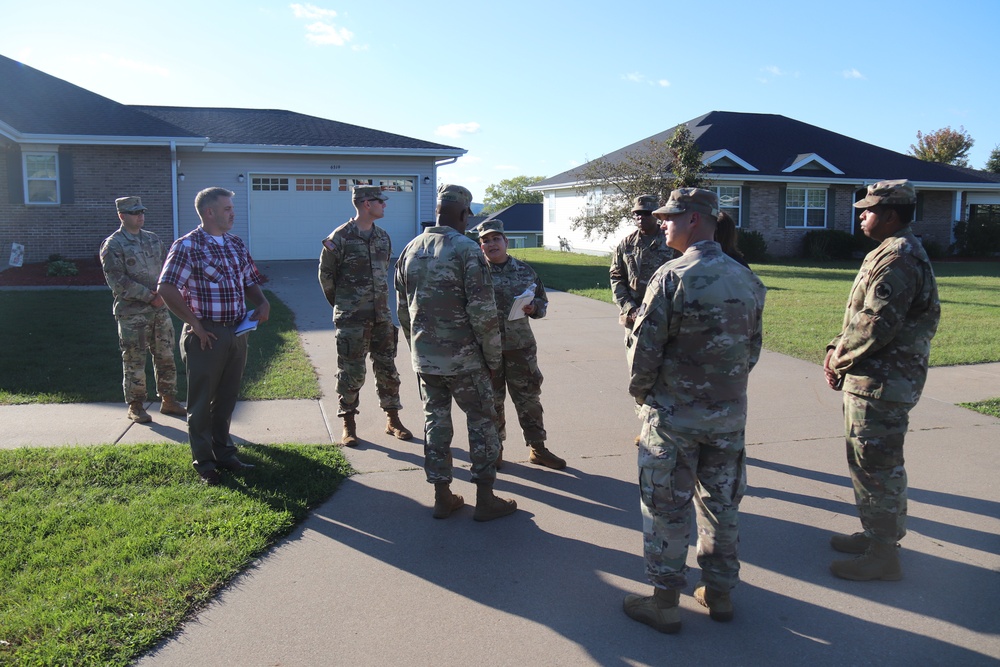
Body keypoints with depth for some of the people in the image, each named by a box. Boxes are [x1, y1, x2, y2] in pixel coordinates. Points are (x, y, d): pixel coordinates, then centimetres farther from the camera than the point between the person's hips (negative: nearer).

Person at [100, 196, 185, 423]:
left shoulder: (153, 239, 11)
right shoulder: (112, 246, -7)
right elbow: (117, 281, -14)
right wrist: (149, 296, -17)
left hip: (160, 309, 6)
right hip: (132, 313, -5)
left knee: (165, 357, 11)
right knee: (134, 361, 2)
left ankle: (168, 400, 22)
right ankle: (135, 406, 13)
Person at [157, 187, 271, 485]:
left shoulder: (236, 243, 11)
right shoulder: (187, 246, -10)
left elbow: (251, 281, 20)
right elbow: (167, 289, -17)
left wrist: (262, 302, 0)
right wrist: (195, 324, -16)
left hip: (237, 334, 6)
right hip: (206, 335, -6)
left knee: (227, 398, 16)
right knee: (201, 401, 6)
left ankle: (224, 453, 29)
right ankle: (204, 462, 17)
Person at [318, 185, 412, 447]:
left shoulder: (383, 237, 9)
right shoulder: (340, 238, -9)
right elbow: (326, 275, -1)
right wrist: (341, 305, 7)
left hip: (381, 316, 6)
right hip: (352, 319, -5)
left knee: (387, 369, 10)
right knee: (351, 372, 1)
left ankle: (393, 420, 23)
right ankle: (349, 426, 14)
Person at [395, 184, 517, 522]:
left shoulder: (411, 250, 7)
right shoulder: (467, 250, -14)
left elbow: (402, 310, 13)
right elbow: (483, 312, -18)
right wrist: (494, 355, -7)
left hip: (424, 357, 6)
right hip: (462, 357, -6)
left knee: (435, 420, 14)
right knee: (481, 421, 7)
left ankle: (442, 497, 21)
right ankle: (485, 499, 13)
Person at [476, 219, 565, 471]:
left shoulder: (524, 270, 6)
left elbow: (542, 300, 14)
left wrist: (533, 307, -7)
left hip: (521, 345, 2)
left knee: (529, 398, 9)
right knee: (492, 400, 9)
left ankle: (538, 448, 21)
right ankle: (494, 450, 24)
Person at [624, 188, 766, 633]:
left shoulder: (672, 277, -17)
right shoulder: (746, 279, 3)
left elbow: (645, 348, -16)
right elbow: (753, 347, 9)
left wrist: (639, 392, 2)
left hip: (674, 416, -6)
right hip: (730, 414, 6)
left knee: (666, 510, 7)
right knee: (721, 504, 18)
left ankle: (664, 603, 18)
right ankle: (719, 592, 31)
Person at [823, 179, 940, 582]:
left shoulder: (897, 259, -19)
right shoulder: (898, 254, 17)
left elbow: (876, 325, -25)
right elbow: (861, 316, 19)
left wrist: (840, 359, -11)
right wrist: (837, 349, 6)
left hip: (880, 382, -11)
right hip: (878, 378, 11)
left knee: (876, 465, -2)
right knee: (870, 462, 20)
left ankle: (883, 554, 9)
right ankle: (878, 533, 34)